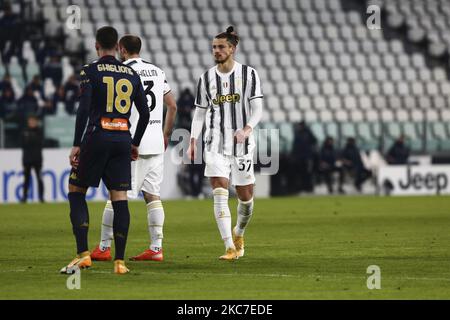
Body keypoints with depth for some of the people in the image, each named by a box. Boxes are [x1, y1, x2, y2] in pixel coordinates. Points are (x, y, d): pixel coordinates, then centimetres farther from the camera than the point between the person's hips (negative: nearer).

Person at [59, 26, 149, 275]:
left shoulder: (91, 72, -3)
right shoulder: (131, 74, 11)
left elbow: (84, 109, -12)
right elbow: (145, 113, 13)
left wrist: (76, 145, -9)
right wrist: (135, 143, 24)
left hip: (97, 136, -4)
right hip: (123, 140, 4)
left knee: (76, 191, 8)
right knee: (119, 198, 3)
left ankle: (83, 253, -4)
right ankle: (120, 261, 1)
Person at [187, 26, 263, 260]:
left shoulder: (249, 74, 0)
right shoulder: (207, 78, 6)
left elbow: (257, 107, -5)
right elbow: (200, 112, 11)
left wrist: (247, 128, -23)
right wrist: (193, 141, 1)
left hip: (242, 144, -1)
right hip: (215, 144, 1)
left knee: (245, 196, 7)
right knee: (220, 193, -14)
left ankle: (239, 234, 37)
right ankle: (230, 248, -18)